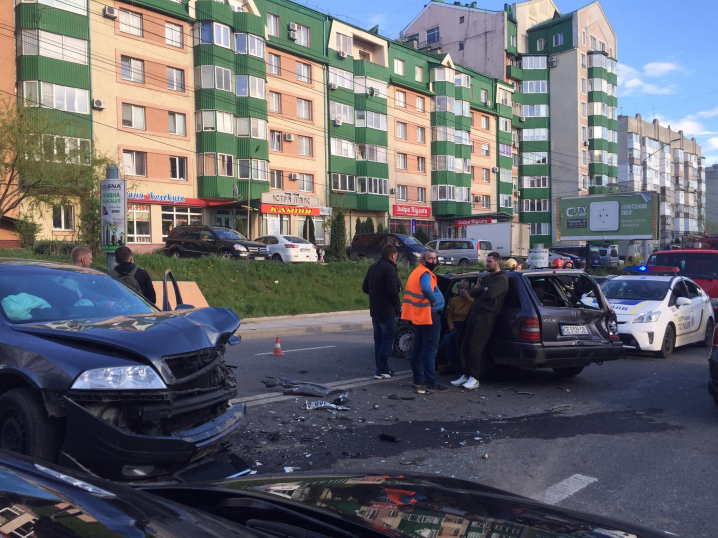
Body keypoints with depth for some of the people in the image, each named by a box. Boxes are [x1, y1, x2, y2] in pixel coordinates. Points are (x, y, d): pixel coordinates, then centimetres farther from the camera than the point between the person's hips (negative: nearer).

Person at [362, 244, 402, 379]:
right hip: (387, 312, -8)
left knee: (379, 340, 15)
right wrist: (398, 307, -9)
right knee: (387, 340, -2)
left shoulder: (373, 268, 12)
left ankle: (380, 368, 20)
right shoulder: (390, 268, -15)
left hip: (374, 311, 8)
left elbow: (365, 288, 17)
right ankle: (381, 371, -3)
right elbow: (393, 291, -21)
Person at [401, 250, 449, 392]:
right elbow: (426, 289, -36)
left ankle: (418, 379, 21)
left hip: (418, 316, 10)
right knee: (430, 350, -8)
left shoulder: (415, 272, 16)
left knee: (418, 348, 14)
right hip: (429, 315, -10)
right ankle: (432, 383, -6)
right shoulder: (425, 273, -16)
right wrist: (433, 300, -20)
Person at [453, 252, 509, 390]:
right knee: (465, 345, 4)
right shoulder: (486, 278, 25)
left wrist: (479, 290, -2)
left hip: (487, 315, -8)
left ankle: (474, 379, -10)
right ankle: (465, 375, 10)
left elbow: (490, 293, -20)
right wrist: (483, 290, -4)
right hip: (475, 312, 8)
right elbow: (473, 293, 13)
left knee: (475, 346, -14)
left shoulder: (502, 279, -3)